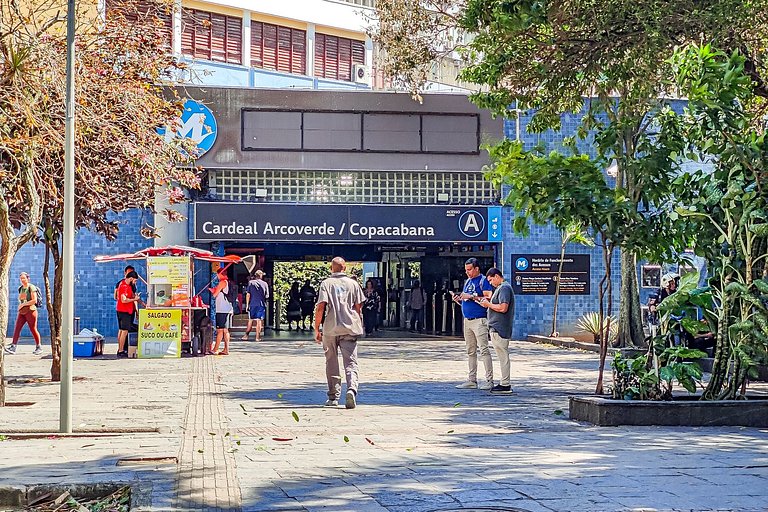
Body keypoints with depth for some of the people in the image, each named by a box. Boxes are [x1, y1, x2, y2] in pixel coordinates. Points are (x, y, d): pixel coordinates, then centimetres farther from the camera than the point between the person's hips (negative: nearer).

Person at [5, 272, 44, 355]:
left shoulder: (31, 288, -8)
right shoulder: (20, 288, 15)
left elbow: (34, 300, -16)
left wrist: (24, 304, -14)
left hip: (30, 310, -7)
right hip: (21, 312, 7)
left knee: (33, 329, -1)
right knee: (17, 328, -5)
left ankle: (39, 347, 12)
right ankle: (13, 347, -12)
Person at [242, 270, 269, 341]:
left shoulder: (251, 282, 1)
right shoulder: (264, 284, 1)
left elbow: (248, 294, -1)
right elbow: (267, 296, 5)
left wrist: (247, 304, 4)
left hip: (252, 304, 0)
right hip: (261, 304, 0)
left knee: (250, 320, 11)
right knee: (259, 320, 2)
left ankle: (246, 335, 6)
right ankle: (258, 337, 2)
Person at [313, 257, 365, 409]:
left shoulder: (326, 283, 2)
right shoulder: (353, 283, 8)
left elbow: (320, 307, -7)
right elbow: (358, 307, 7)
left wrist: (316, 329, -2)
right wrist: (358, 325, 20)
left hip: (330, 329, -1)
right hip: (350, 328, 1)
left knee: (331, 363, 12)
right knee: (350, 362, -2)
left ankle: (333, 397, 15)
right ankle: (351, 389, -26)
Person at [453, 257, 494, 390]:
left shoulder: (483, 281, -5)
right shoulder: (467, 281, 18)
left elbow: (488, 299, -16)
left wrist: (471, 297, -19)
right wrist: (458, 300, 2)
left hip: (479, 320, -8)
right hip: (467, 320, 8)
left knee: (484, 350, -11)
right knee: (470, 352, 10)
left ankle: (489, 380, -10)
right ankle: (472, 381, 14)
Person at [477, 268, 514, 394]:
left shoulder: (504, 288, -14)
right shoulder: (501, 288, 19)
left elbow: (503, 308, -23)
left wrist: (488, 304, -12)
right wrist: (488, 302, 9)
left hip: (499, 329, -11)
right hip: (496, 328, 11)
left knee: (503, 356, -7)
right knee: (502, 356, 13)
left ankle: (505, 385, -6)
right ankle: (504, 382, 19)